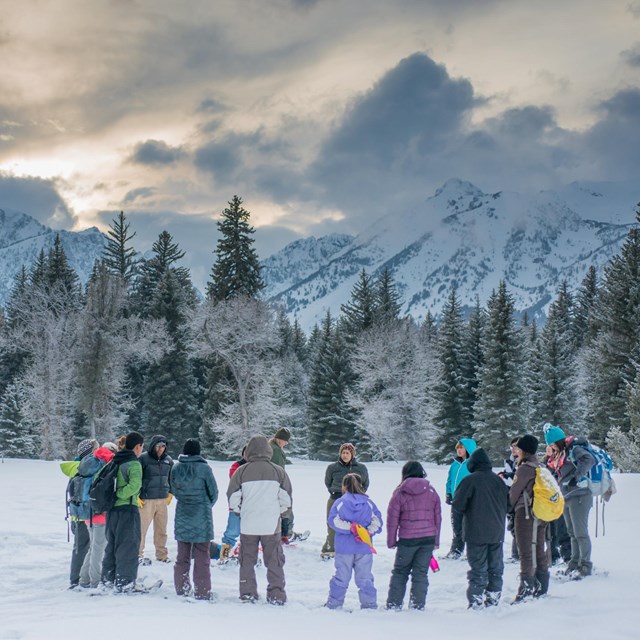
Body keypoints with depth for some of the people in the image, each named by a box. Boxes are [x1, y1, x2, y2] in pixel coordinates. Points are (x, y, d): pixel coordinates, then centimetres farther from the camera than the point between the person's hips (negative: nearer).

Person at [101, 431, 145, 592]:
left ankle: (108, 578, 23)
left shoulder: (114, 462, 11)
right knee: (128, 546, 0)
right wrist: (120, 494, -17)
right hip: (128, 508, -7)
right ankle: (125, 582, 1)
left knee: (112, 544, 18)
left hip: (112, 509, 7)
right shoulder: (134, 464, -13)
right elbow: (135, 485, -28)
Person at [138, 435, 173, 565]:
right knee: (142, 528, -4)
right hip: (146, 500, -5)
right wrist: (136, 497, -8)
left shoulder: (168, 460, 9)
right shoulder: (143, 459, -9)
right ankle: (138, 554, 6)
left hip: (162, 500, 5)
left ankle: (162, 555, 19)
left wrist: (170, 494, 21)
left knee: (161, 529, 10)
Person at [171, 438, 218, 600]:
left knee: (182, 556, 14)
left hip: (182, 517, 4)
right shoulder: (204, 468, -11)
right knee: (201, 557, 3)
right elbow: (213, 493, -3)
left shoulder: (176, 468, -1)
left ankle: (181, 589, 17)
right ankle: (202, 592, 3)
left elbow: (174, 490, 8)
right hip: (202, 519, -4)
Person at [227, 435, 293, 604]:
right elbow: (286, 498, 2)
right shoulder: (278, 471, -3)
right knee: (274, 561, 8)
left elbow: (232, 498, 0)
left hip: (248, 525, 0)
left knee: (247, 560, 12)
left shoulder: (241, 472, -5)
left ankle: (247, 593, 13)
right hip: (272, 525, 0)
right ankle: (276, 594, 7)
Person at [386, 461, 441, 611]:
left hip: (407, 539, -2)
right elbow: (438, 517, 10)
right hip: (428, 538, 2)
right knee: (421, 573, 7)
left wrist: (391, 541, 7)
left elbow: (392, 518, -2)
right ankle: (417, 605, 6)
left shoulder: (400, 492, -3)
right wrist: (436, 541, 17)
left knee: (400, 572, 12)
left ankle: (393, 604, 12)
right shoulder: (431, 491, 6)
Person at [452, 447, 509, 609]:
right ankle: (493, 599, 17)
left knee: (478, 569, -3)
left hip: (476, 533, -5)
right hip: (497, 532, 5)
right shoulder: (498, 480, 5)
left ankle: (476, 602, -4)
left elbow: (458, 504, -11)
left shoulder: (470, 480, -12)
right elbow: (508, 503, 11)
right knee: (496, 568, 13)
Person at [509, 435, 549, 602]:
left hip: (525, 513, -8)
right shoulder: (539, 468, 11)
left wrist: (510, 507, 10)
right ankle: (541, 587, 19)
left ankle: (526, 588, -11)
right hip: (540, 514, 8)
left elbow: (514, 491, -8)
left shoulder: (524, 469, -14)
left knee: (526, 552, -8)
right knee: (539, 551, 13)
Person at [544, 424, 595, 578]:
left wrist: (577, 475, -28)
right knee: (573, 533, 13)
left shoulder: (573, 449, -10)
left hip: (579, 496, -9)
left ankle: (585, 565, -3)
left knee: (580, 532, -8)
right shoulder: (560, 455, 17)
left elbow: (589, 460, -26)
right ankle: (575, 563, 19)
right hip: (566, 498, 9)